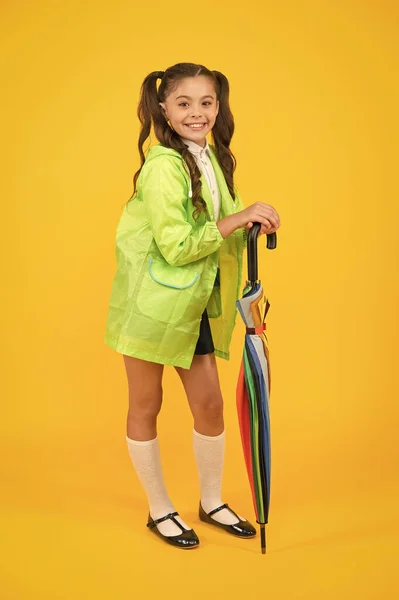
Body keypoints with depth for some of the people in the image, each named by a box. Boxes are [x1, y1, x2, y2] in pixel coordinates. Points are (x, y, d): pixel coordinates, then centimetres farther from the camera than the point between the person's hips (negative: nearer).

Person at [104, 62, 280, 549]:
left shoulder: (213, 156, 6)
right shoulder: (163, 166, -20)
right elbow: (175, 247, -25)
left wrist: (253, 225, 1)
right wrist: (238, 219, -25)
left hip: (195, 304, 7)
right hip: (152, 301, -7)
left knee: (210, 404, 12)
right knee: (146, 406, 9)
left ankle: (212, 502, 33)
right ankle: (160, 510, 27)